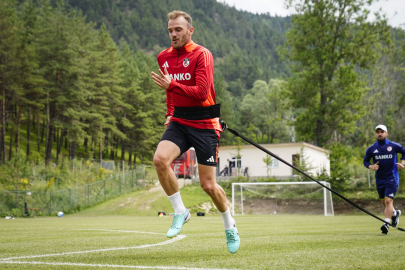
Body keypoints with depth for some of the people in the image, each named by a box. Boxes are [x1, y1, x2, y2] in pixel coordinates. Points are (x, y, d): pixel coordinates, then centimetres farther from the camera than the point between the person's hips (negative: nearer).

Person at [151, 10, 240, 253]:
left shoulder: (202, 55, -11)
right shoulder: (164, 57, 9)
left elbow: (202, 92, -21)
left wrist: (171, 85, -30)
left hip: (204, 125, -5)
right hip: (179, 122, 5)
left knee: (208, 185, -3)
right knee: (160, 159, -24)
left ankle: (230, 225, 26)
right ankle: (180, 212, -5)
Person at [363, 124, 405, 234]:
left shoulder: (394, 146, -1)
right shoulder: (371, 149, 3)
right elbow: (365, 161, 10)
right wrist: (371, 166, -10)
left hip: (392, 179, -4)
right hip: (379, 180, 4)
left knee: (388, 201, -17)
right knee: (384, 203, 15)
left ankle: (386, 224, -19)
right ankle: (395, 213, 44)